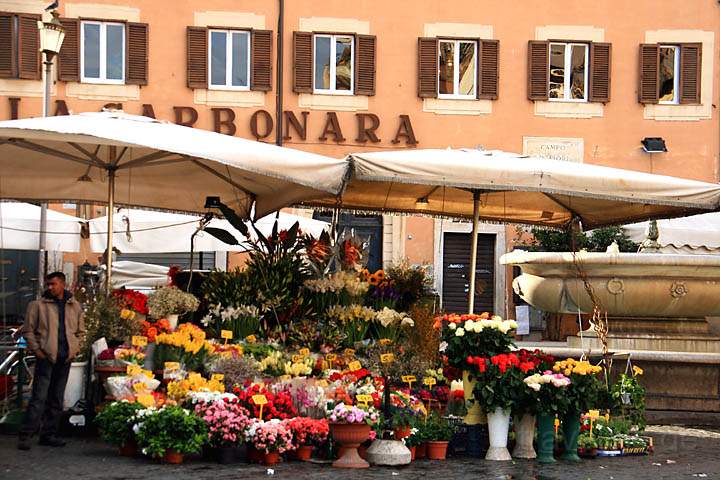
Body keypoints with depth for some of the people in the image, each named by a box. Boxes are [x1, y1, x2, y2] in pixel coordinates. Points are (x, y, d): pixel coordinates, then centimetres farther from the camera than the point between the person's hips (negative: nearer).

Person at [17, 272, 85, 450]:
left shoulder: (75, 306, 11)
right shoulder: (38, 305, 0)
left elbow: (80, 331, 20)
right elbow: (28, 330, 2)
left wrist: (75, 348, 7)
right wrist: (36, 349, -7)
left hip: (65, 359, 4)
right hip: (46, 357, -4)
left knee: (57, 399, 9)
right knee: (39, 397, -11)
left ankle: (49, 434, 17)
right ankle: (25, 435, -9)